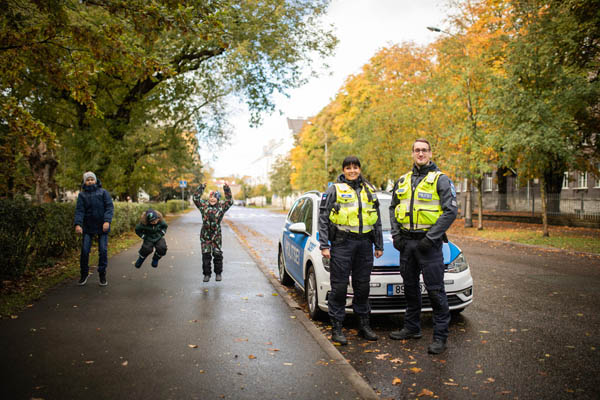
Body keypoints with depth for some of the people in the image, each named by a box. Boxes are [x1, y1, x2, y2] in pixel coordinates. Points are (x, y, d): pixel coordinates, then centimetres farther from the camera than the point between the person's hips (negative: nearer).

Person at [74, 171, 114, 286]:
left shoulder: (103, 192, 2)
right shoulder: (82, 195, 6)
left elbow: (109, 207, -5)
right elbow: (79, 210, -4)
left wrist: (107, 221, -19)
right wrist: (78, 224, -20)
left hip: (102, 227, -1)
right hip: (88, 227, 1)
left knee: (103, 251, -1)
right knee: (85, 250, -1)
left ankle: (102, 275, 11)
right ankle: (84, 273, 17)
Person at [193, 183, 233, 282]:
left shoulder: (221, 206, 3)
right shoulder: (204, 205, 4)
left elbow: (229, 201, -4)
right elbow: (196, 198, 2)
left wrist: (227, 189, -8)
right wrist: (201, 187, -2)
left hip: (216, 234, -1)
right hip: (205, 235, 1)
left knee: (217, 254, 4)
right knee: (206, 255, 3)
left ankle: (218, 273, 19)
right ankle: (207, 274, 14)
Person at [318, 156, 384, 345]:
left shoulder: (369, 191, 16)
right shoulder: (334, 190, 2)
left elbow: (377, 221, 21)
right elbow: (323, 219, -2)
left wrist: (379, 245, 16)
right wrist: (324, 245, -10)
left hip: (364, 244, 4)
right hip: (342, 243, -4)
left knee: (363, 286, 11)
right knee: (339, 287, -2)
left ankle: (364, 324, 23)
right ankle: (336, 328, 8)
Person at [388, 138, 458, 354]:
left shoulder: (440, 179, -5)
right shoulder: (403, 180, 13)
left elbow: (451, 211, -12)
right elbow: (393, 207, 18)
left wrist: (431, 237, -17)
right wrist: (395, 234, 5)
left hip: (429, 242, -6)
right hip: (406, 242, 6)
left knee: (435, 290, -3)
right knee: (410, 286, 15)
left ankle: (440, 336, 7)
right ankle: (412, 328, 29)